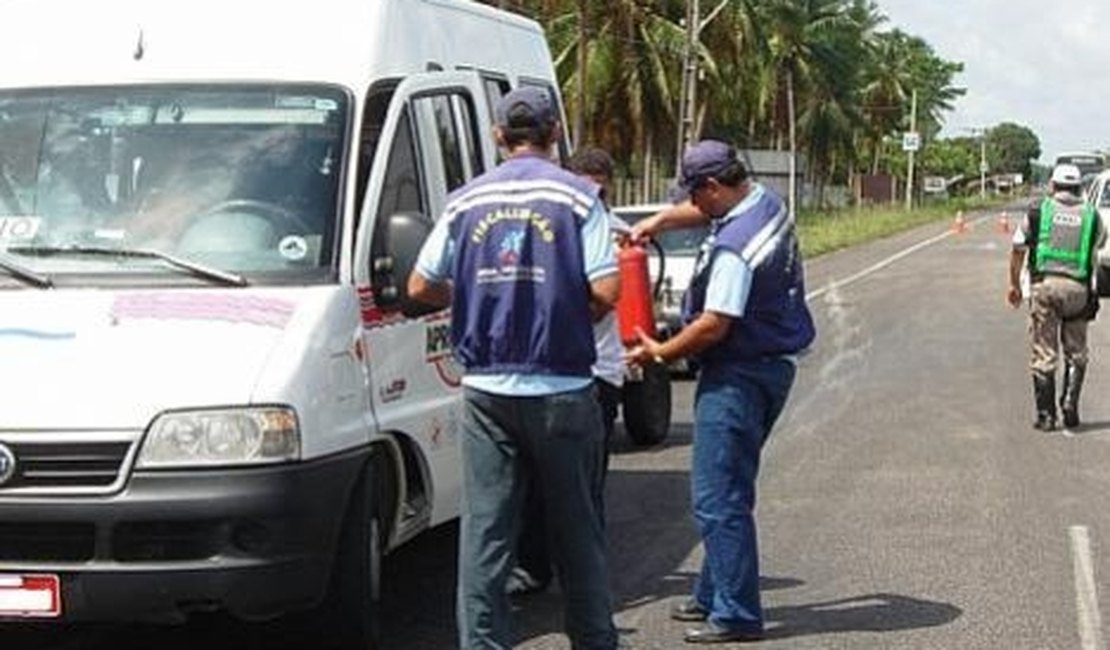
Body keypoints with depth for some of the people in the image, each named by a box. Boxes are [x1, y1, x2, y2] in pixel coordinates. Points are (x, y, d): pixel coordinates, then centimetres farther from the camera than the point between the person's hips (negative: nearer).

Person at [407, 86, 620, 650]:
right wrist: (575, 317, 8)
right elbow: (606, 290, -13)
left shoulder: (467, 201, 5)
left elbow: (421, 287, 6)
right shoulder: (575, 196, -4)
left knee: (484, 528, 4)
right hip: (560, 388, -2)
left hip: (485, 388, 2)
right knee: (576, 529, 10)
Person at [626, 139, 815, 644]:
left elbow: (714, 325, -23)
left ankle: (736, 614, -5)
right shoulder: (767, 203, 7)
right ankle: (714, 594, 27)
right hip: (771, 367, 11)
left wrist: (659, 353, -9)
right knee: (728, 492, 18)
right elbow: (703, 212, 29)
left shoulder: (734, 245, -23)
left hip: (738, 377, -11)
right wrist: (657, 222, 20)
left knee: (717, 498, -7)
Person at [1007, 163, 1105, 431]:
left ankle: (1045, 415, 5)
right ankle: (1070, 403, -1)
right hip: (1078, 288, 1)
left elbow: (1018, 250, 8)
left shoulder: (1038, 210, 6)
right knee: (1076, 353, 14)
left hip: (1044, 285, -1)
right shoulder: (1091, 215, 8)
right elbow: (1100, 241, 26)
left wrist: (1014, 284, 18)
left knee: (1044, 354, 4)